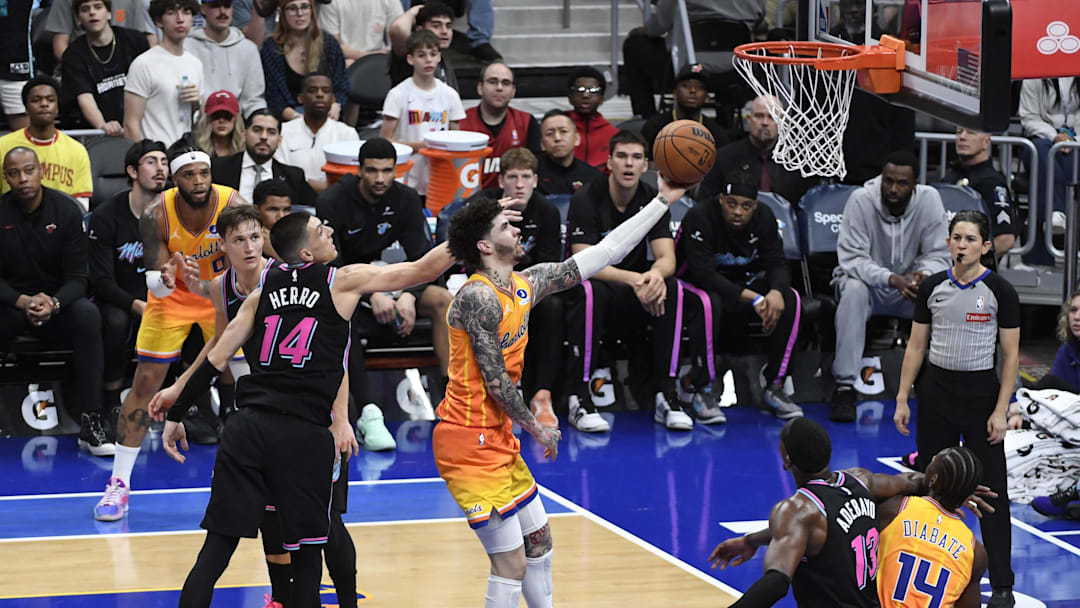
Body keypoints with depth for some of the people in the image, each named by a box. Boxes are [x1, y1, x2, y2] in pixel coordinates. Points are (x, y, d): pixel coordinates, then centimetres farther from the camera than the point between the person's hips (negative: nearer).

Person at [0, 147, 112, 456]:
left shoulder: (66, 210, -5)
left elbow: (77, 277, -8)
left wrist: (54, 303, -30)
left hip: (58, 304, 0)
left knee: (88, 315, -33)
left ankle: (90, 424, -32)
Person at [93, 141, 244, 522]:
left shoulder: (232, 206, -26)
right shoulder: (157, 215, -25)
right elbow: (154, 281, -19)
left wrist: (206, 287, -40)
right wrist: (164, 279, -42)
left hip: (221, 293, 0)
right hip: (172, 295, 0)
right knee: (145, 382, -5)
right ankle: (119, 484, 2)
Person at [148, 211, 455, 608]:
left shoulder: (262, 290, 14)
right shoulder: (343, 281, 4)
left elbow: (216, 360, 13)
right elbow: (422, 270, 3)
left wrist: (177, 414, 18)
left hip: (248, 426, 3)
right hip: (304, 434, -3)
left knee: (217, 547, 3)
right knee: (306, 551, 10)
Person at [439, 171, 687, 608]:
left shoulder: (527, 285, 7)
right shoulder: (478, 297, -19)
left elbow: (602, 254, 10)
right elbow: (495, 381, -18)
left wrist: (662, 202, 10)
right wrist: (536, 430, -6)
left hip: (497, 439, 10)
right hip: (470, 441, -10)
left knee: (539, 540, 19)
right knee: (512, 564, -9)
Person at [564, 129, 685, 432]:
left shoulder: (652, 200, 0)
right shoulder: (586, 200, -13)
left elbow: (667, 257, -9)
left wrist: (656, 274, -36)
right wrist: (634, 279, -39)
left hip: (633, 298, 4)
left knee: (671, 289, -26)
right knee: (589, 291, -38)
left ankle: (665, 394, -22)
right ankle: (578, 397, -32)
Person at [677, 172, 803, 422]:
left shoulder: (764, 216, -7)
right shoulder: (699, 217, -25)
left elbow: (777, 263, -8)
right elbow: (704, 275, -31)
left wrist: (776, 292, -33)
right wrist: (754, 299, -37)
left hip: (743, 284, 5)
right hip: (695, 287, -5)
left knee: (790, 299, -21)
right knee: (709, 303, -41)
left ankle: (773, 388, -13)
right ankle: (702, 391, -28)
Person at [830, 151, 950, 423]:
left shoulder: (929, 200, -13)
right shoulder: (861, 199, -20)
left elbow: (938, 255, -10)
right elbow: (851, 257, -25)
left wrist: (923, 275, -35)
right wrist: (892, 279, -40)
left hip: (909, 285, 2)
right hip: (868, 280, -2)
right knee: (853, 289, -37)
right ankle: (844, 387, -35)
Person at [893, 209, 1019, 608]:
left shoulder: (999, 291, -7)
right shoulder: (932, 287, 2)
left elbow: (1010, 354, -6)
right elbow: (915, 346, 8)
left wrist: (1001, 411, -11)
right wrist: (902, 399, 3)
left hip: (981, 392, -4)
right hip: (936, 391, 4)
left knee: (991, 489, -2)